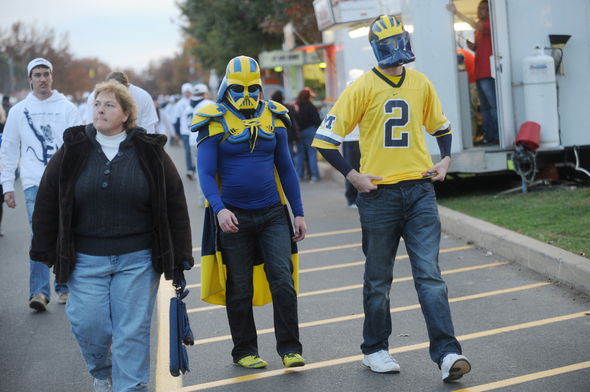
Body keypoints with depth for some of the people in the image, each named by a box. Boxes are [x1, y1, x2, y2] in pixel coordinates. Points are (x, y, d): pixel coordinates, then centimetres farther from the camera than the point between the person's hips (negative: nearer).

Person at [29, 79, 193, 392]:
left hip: (137, 259, -1)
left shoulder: (150, 153, 1)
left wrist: (180, 257, 2)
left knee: (132, 329, -1)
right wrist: (45, 252, 8)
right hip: (85, 259, 1)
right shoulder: (72, 152, 3)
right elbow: (47, 204, 9)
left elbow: (175, 204, 4)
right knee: (89, 325, 2)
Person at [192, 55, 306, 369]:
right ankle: (245, 351, 20)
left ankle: (290, 348, 3)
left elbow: (285, 168, 13)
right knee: (239, 289, 7)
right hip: (234, 217, -2)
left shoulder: (273, 118, 7)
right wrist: (219, 208, -24)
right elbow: (206, 172, -8)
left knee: (283, 279, -6)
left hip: (272, 214, 2)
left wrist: (298, 212, 10)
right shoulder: (215, 122, -3)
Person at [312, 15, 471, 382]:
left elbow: (441, 127, 25)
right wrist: (353, 176, -8)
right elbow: (326, 138, -3)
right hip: (379, 195, -2)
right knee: (378, 280, 9)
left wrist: (445, 160, 9)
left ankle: (447, 353, -6)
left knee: (430, 275, -4)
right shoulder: (362, 88, -4)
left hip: (420, 190, 2)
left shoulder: (421, 84, 8)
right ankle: (375, 350, 24)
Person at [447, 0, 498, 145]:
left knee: (494, 106, -8)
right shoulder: (479, 28, 20)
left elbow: (475, 25, -26)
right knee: (485, 107, 9)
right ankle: (488, 136, 12)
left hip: (488, 73, -9)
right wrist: (472, 46, 6)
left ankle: (497, 135, -8)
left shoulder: (489, 25, -6)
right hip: (479, 73, 9)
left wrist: (457, 13, -31)